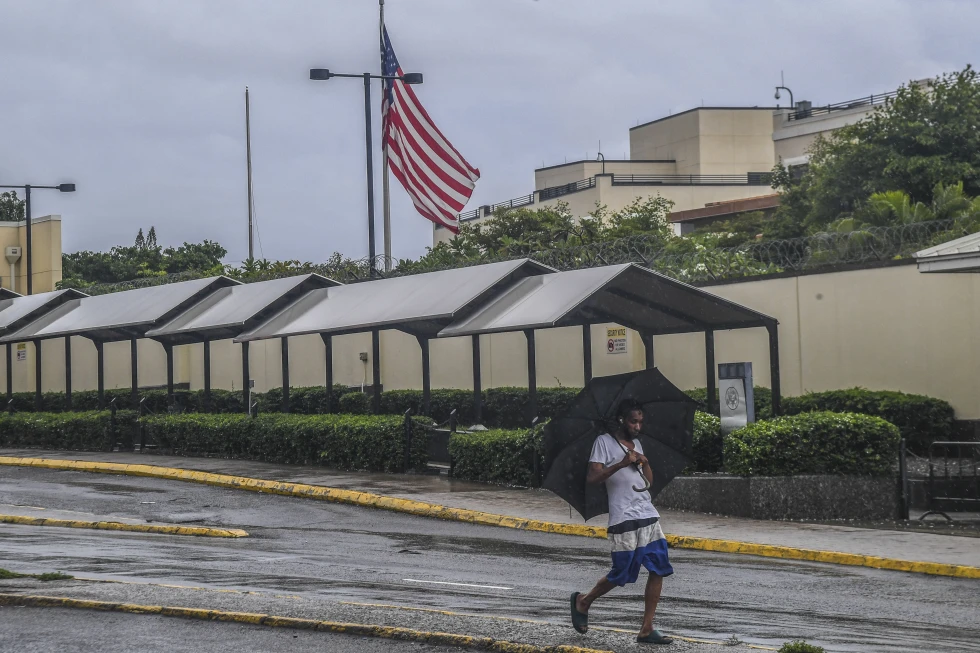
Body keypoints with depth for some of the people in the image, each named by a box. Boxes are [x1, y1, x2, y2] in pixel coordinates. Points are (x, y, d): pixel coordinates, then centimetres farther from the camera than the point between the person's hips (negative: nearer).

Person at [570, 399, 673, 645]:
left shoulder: (636, 444, 18)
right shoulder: (604, 442, -3)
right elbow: (592, 478, -13)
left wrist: (644, 462, 1)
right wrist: (621, 464, -23)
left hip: (649, 516, 7)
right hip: (624, 520, -6)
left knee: (658, 570, -2)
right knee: (621, 575, -1)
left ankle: (646, 629, 2)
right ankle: (583, 602, 24)